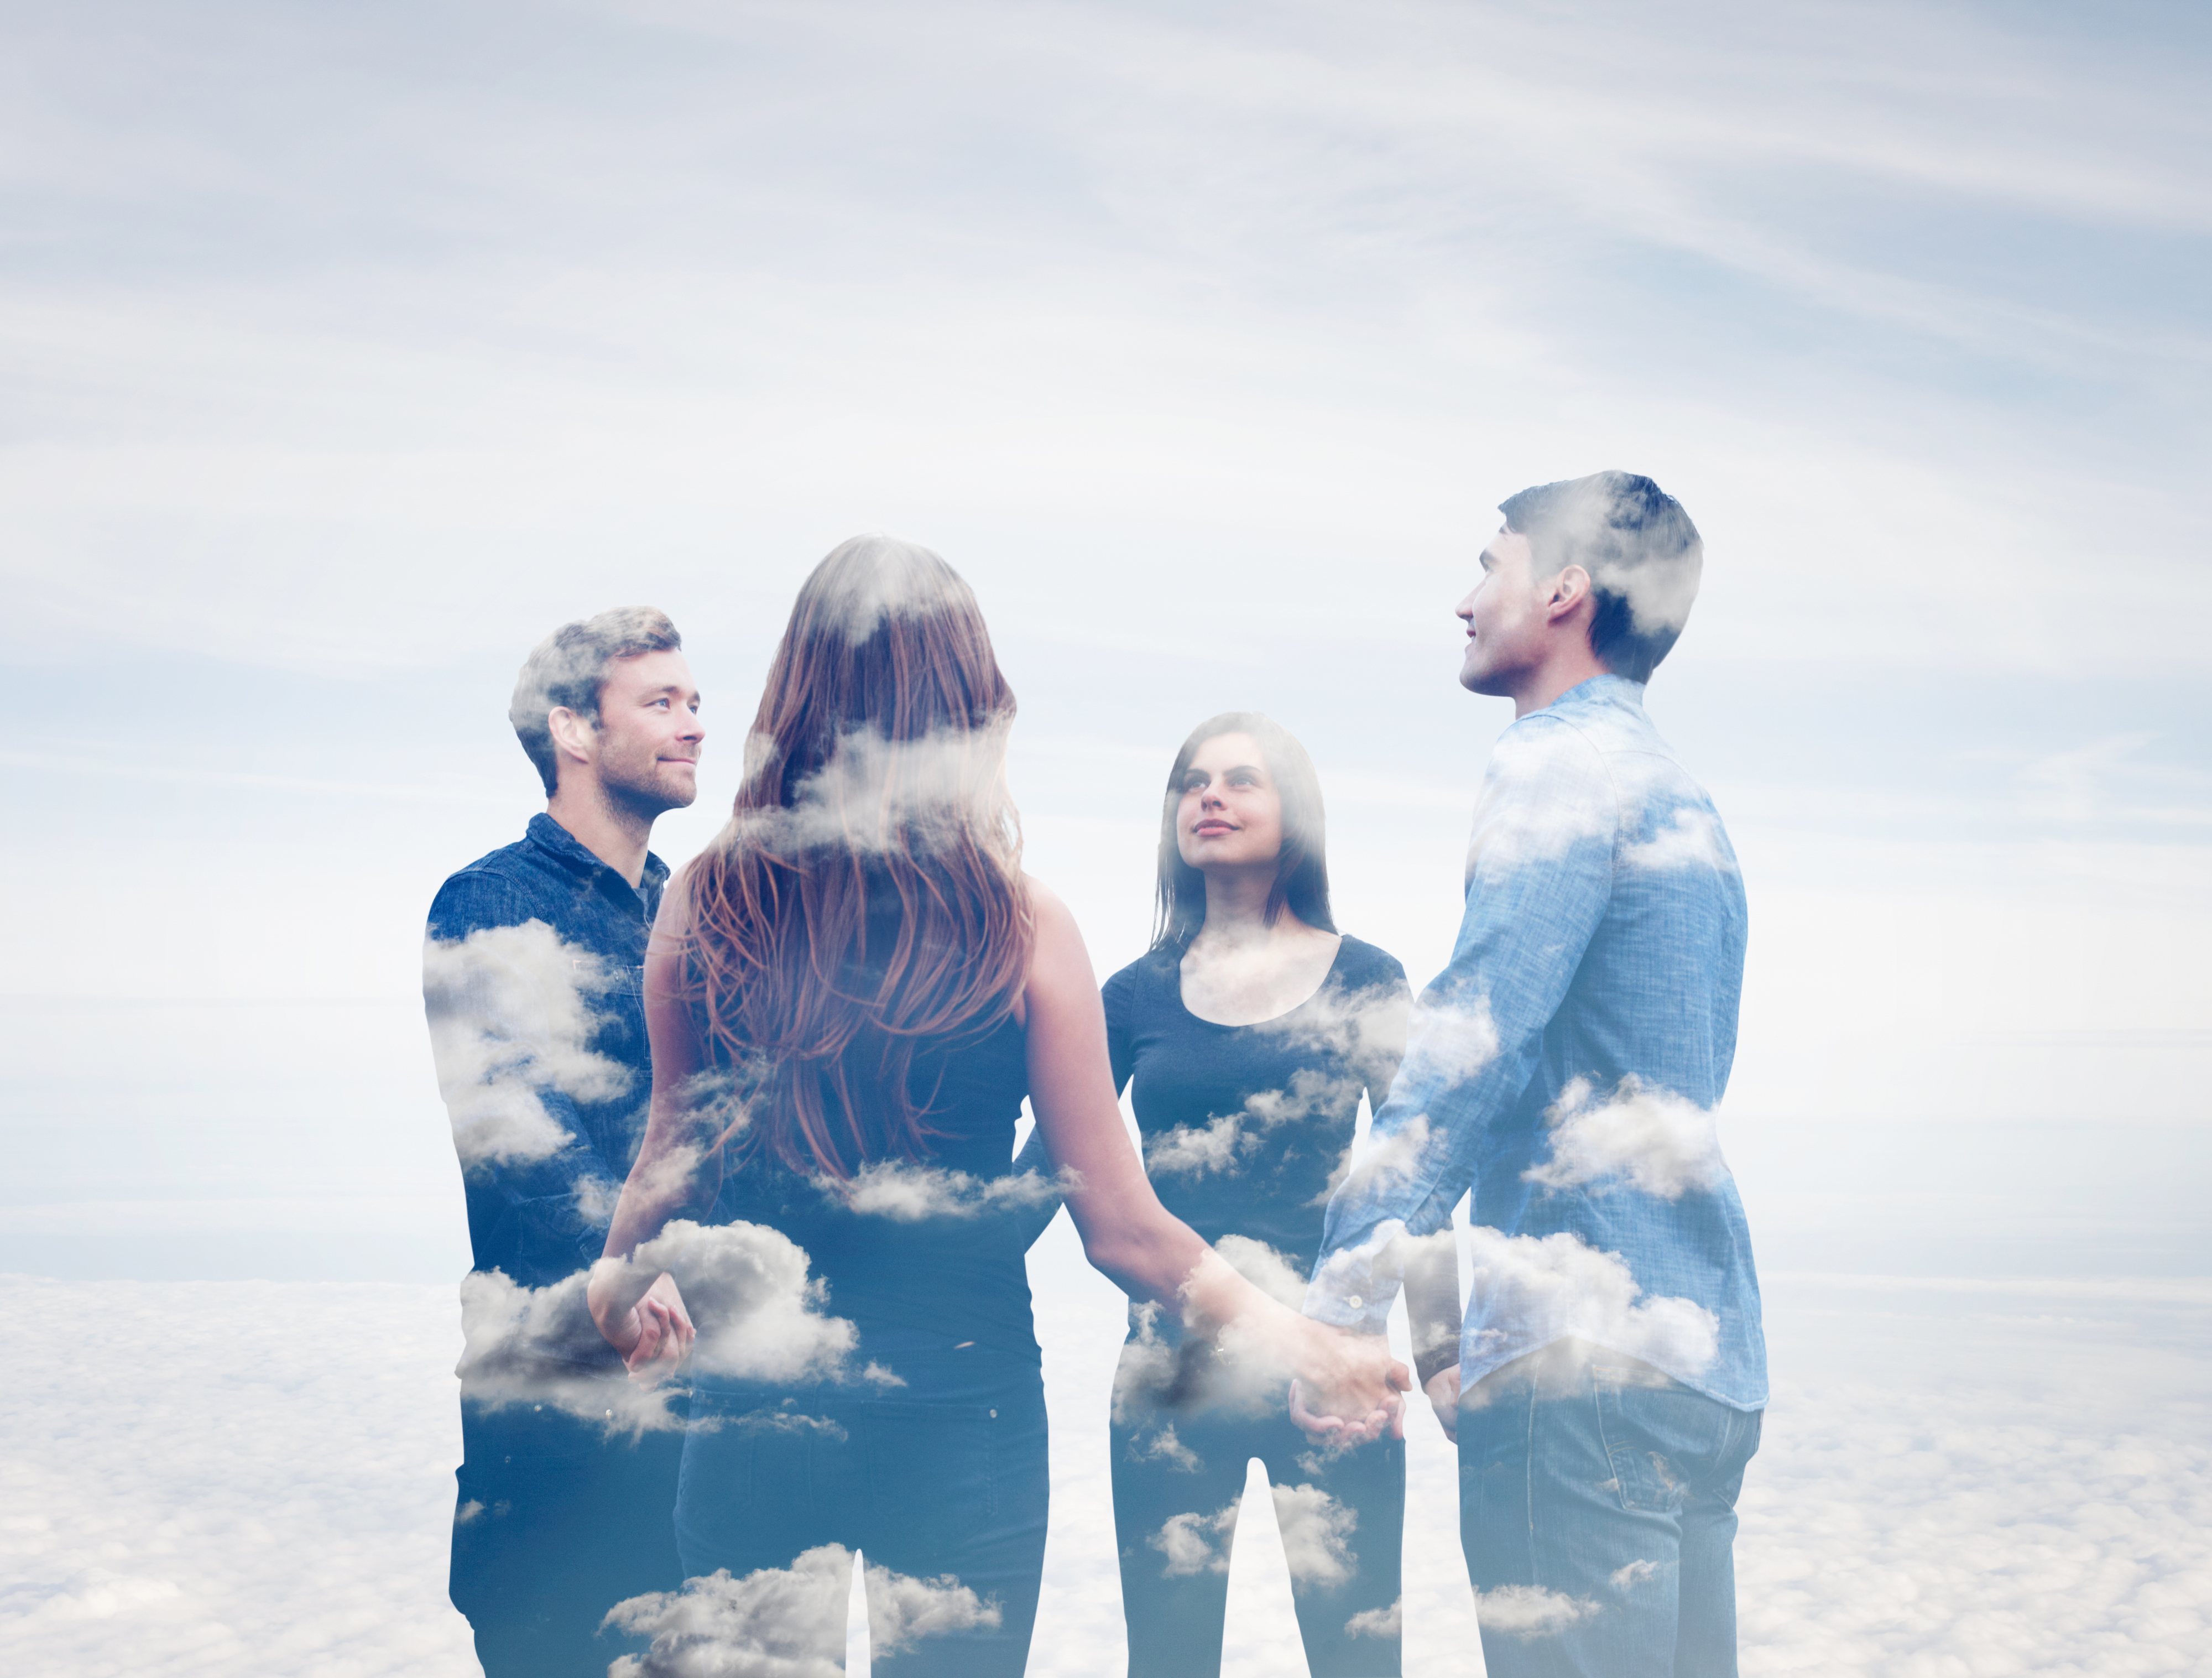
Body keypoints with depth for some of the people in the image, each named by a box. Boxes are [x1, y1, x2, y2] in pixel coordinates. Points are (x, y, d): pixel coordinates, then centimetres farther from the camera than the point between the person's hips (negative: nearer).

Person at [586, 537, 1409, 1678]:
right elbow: (1122, 1232, -9)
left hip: (753, 1422, 1)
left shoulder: (704, 904, -7)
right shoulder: (1021, 927, -12)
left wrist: (620, 1276, 24)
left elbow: (674, 1156, 5)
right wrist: (1307, 1347, 3)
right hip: (960, 1423, -1)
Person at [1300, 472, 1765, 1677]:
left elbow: (1469, 1046, -18)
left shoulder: (1563, 763, -8)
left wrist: (1343, 1295, -17)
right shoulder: (1682, 798, 21)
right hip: (1706, 1353, 10)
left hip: (1587, 1357, -10)